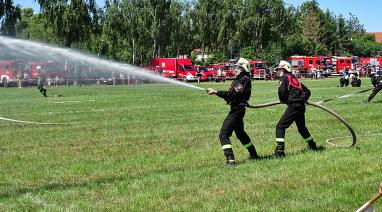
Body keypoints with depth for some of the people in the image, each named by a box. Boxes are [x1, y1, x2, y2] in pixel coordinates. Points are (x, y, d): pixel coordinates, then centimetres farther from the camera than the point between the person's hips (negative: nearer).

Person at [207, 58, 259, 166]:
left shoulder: (245, 80, -14)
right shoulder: (238, 79, 16)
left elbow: (234, 94, -24)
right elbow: (231, 93, 14)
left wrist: (216, 92, -25)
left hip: (237, 110, -11)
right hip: (236, 109, 11)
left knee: (223, 135, -14)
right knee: (240, 133, 24)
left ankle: (230, 159, -20)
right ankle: (254, 155, 35)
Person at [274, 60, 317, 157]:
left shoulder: (284, 77, -1)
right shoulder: (294, 78, 23)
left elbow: (282, 91, -15)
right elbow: (307, 91, 27)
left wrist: (284, 100, 3)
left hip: (293, 106, -8)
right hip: (301, 106, 8)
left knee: (280, 127, -8)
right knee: (302, 127, 27)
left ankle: (280, 150, -18)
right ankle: (312, 145, 38)